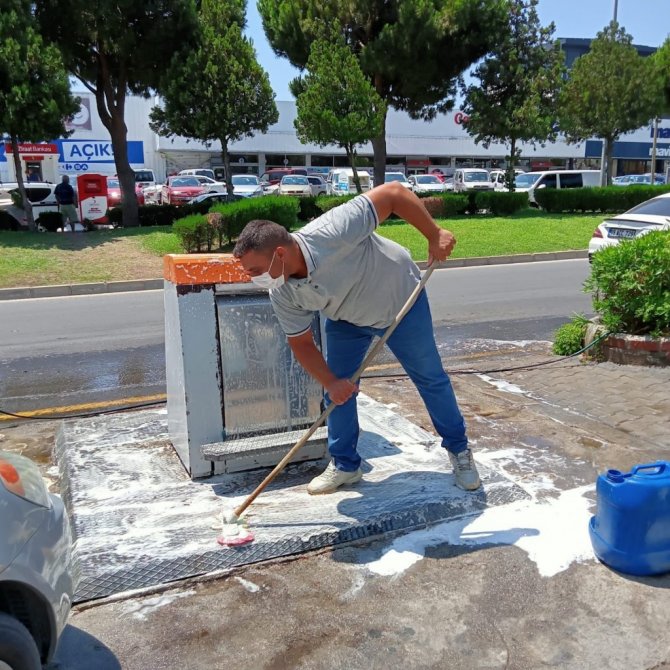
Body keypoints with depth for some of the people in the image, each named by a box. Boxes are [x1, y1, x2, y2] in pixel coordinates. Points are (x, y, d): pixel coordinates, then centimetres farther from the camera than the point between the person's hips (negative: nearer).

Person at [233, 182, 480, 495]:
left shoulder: (332, 233, -42)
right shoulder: (282, 295, -22)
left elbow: (393, 192, -35)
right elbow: (301, 343, -9)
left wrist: (434, 235, -33)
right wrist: (331, 383, -20)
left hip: (402, 301, -4)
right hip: (346, 321, 4)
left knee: (431, 379, 8)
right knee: (338, 392, 0)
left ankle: (459, 451, 28)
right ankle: (344, 465, 20)